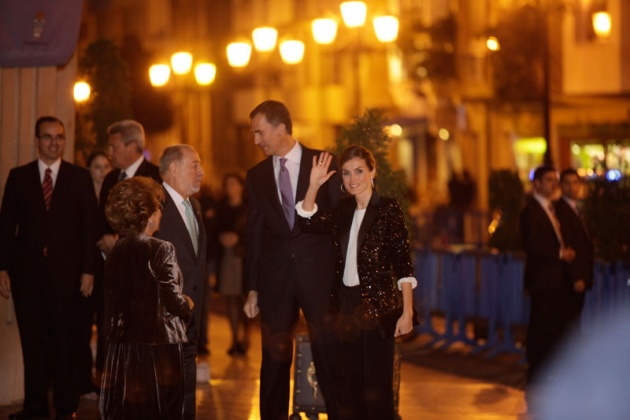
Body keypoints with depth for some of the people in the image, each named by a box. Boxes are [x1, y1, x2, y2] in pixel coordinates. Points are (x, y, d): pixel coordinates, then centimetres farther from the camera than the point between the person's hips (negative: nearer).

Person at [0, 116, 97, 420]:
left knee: (66, 342, 1)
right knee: (32, 341, 6)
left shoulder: (80, 177, 5)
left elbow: (89, 226, 2)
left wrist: (88, 270, -5)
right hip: (27, 271, 1)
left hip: (67, 270, -1)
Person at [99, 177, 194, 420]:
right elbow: (172, 299, -16)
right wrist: (187, 307, 5)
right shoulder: (160, 250, -14)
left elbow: (113, 303, 7)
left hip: (122, 347, 6)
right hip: (157, 346, -6)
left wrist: (114, 334, 16)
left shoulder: (115, 252, 5)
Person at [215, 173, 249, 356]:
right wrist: (220, 238, -3)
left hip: (244, 256, -4)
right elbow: (217, 229, 17)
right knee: (230, 299, 2)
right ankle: (235, 339, 6)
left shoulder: (249, 207, 0)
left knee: (243, 298, -10)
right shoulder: (222, 208, 14)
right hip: (226, 256, 4)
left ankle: (245, 337, -3)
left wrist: (237, 238, -10)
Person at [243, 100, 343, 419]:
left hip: (318, 273, -2)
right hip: (275, 277, 3)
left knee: (329, 355, -2)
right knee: (274, 359, 7)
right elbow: (253, 235, 11)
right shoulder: (256, 176, 10)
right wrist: (252, 288, 8)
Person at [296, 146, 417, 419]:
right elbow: (308, 223, -4)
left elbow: (402, 263, -9)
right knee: (353, 383, 11)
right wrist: (314, 186, -12)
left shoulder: (388, 209, -6)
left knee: (378, 386, -4)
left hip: (378, 306, -5)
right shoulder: (342, 211, 11)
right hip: (347, 305, 6)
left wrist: (407, 311, -15)